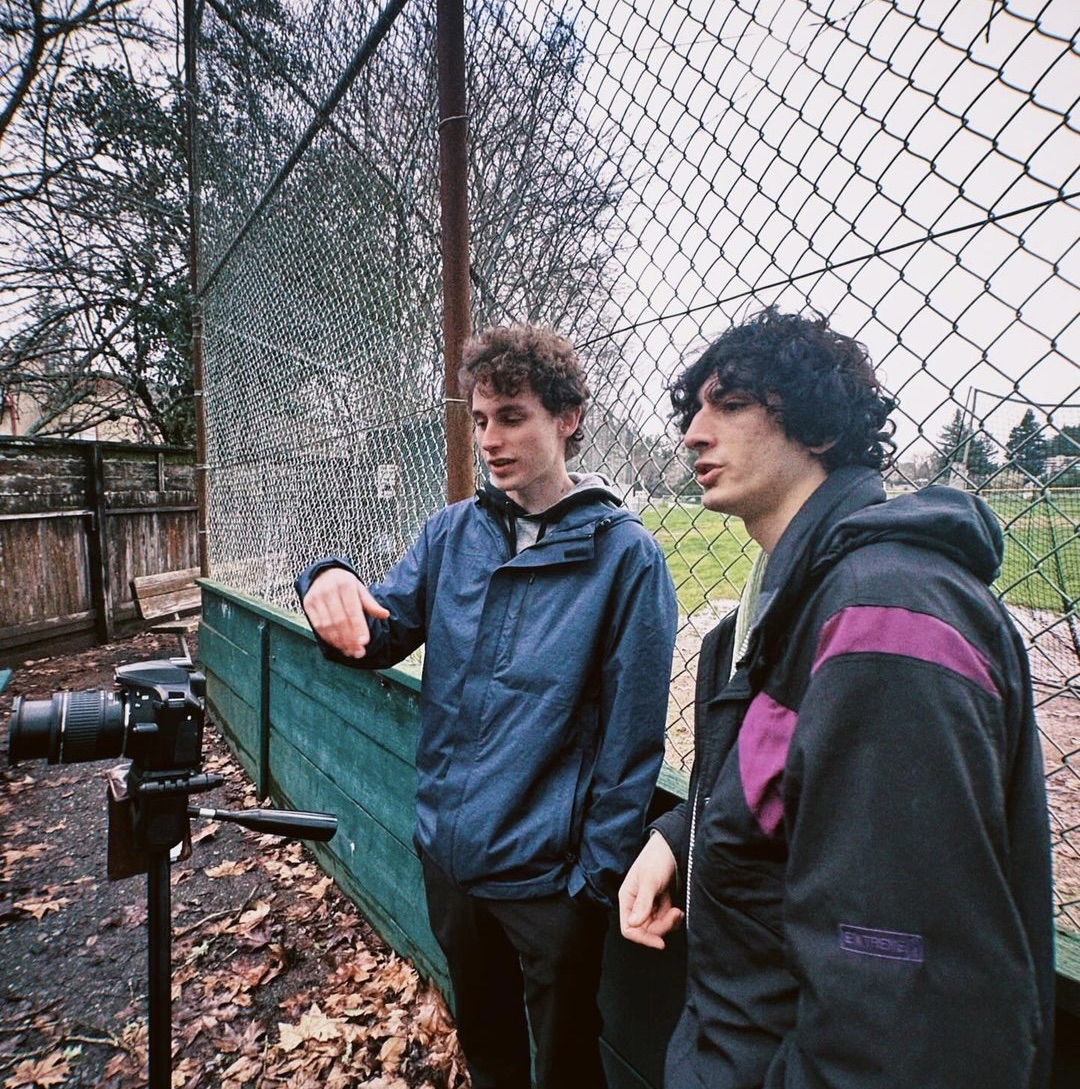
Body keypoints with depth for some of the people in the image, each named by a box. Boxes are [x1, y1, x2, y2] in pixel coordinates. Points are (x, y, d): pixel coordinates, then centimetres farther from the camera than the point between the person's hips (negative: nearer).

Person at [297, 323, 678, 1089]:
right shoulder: (453, 532, -1)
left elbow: (631, 739, -14)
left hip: (548, 873, -4)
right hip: (448, 851, 5)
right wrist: (333, 586, -22)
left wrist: (598, 878, -10)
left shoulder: (624, 554, -16)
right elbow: (382, 635, -1)